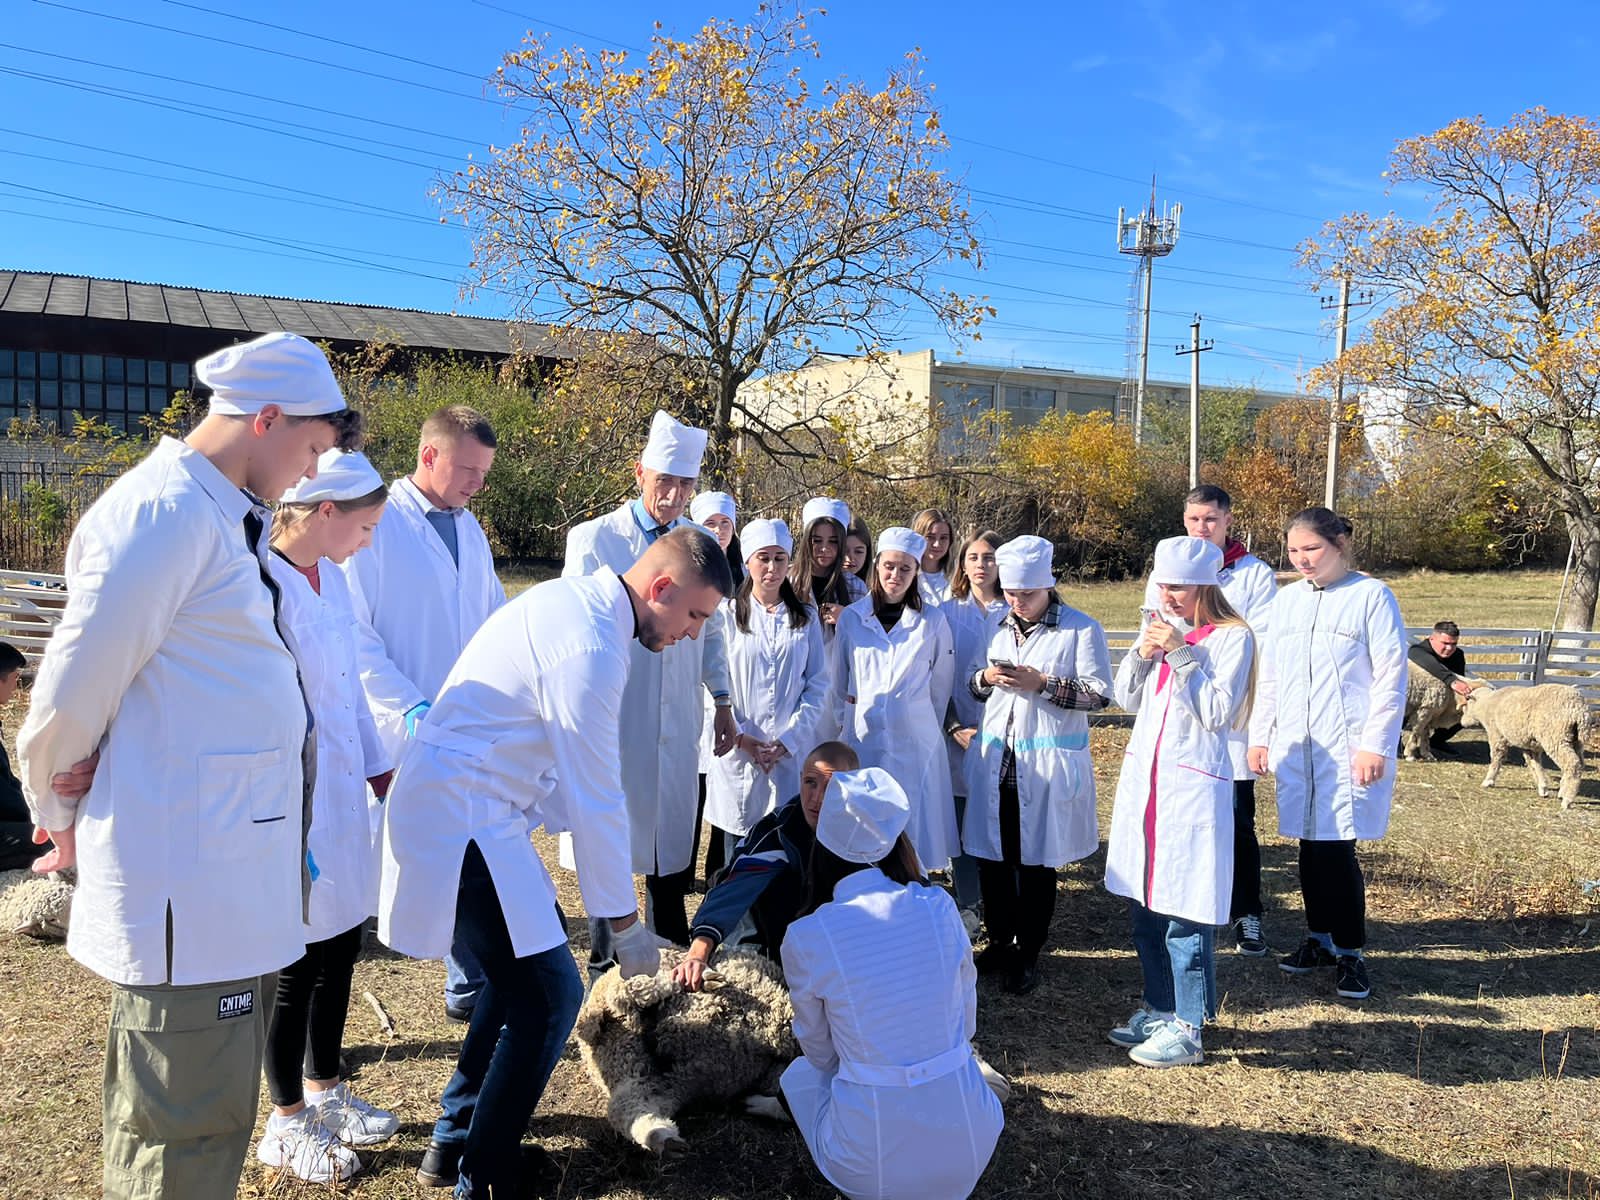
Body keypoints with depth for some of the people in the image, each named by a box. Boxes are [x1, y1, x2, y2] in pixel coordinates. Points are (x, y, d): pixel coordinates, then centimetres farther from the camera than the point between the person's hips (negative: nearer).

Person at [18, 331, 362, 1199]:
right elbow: (73, 689, -15)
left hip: (228, 873, 9)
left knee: (212, 1113, 22)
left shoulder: (221, 516, 15)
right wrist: (60, 818, 1)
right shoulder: (165, 514, -17)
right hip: (186, 882, -9)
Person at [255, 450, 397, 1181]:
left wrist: (382, 773, 17)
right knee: (301, 964, 7)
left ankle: (323, 1089, 38)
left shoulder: (329, 578, 6)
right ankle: (286, 1123, 28)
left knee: (340, 951, 18)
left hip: (342, 798, 8)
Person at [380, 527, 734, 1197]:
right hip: (462, 819, -10)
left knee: (529, 958, 19)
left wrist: (564, 817, 8)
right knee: (549, 991, -7)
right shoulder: (592, 646, -24)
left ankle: (457, 1139, 31)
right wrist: (624, 922, -10)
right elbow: (597, 800, -20)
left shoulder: (578, 600, 7)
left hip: (466, 802, 10)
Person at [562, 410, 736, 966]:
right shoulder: (593, 539, -3)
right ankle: (605, 964, 21)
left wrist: (723, 700, 14)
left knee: (672, 845, 11)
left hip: (677, 724, 3)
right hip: (614, 718, -3)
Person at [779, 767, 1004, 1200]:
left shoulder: (805, 938, -12)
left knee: (798, 1075, 29)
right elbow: (967, 1023, 6)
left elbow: (820, 1053, 3)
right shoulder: (939, 907, -6)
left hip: (871, 1163, -2)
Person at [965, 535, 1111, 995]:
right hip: (996, 758, 5)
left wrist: (1043, 684, -19)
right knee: (992, 856, 9)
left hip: (1049, 763, -4)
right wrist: (986, 678, -6)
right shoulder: (998, 627, 11)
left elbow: (1098, 694, -9)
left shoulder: (1081, 629, -5)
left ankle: (1028, 953, 22)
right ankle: (1000, 942, 27)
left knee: (1036, 860, 6)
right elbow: (972, 686, 17)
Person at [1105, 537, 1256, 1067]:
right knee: (1144, 902, 13)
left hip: (1194, 782, -7)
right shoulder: (1159, 628, 11)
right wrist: (1142, 654, -4)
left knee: (1185, 912, -3)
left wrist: (1181, 654, -17)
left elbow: (1217, 712, -14)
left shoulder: (1232, 637, -8)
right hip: (1143, 774, 7)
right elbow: (1128, 700, 12)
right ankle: (1158, 1008, 27)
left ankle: (1186, 1029, 9)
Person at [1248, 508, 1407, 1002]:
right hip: (1295, 747, 5)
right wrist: (1260, 736, 12)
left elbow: (1390, 677, -7)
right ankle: (1320, 938, 25)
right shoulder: (1286, 600, 11)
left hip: (1350, 750, -5)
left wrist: (1375, 745, -11)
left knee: (1336, 849, -6)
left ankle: (1350, 953, 11)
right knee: (1311, 846, 9)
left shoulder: (1371, 596, -5)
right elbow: (1269, 675, 15)